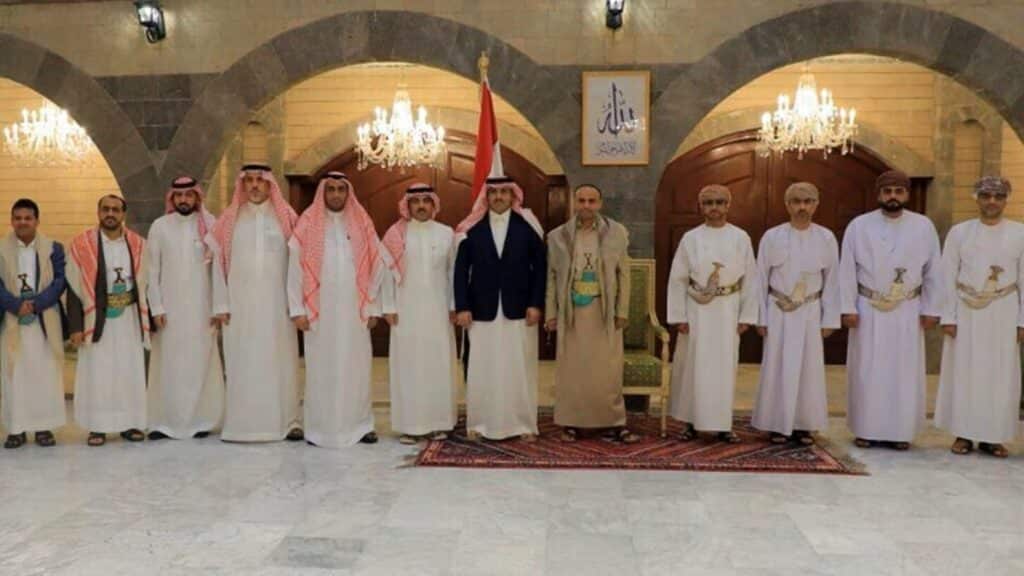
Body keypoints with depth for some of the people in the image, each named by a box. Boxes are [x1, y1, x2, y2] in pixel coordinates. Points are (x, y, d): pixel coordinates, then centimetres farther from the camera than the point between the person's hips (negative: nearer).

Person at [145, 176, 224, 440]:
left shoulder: (210, 224, 1)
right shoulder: (160, 226, 4)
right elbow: (152, 271, 4)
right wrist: (156, 307, -4)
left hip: (201, 307, 0)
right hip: (169, 306, 1)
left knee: (200, 362, 2)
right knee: (168, 364, 2)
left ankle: (200, 420, 9)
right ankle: (164, 422, 8)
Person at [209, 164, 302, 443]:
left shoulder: (286, 218, 5)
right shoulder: (229, 219, 7)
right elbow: (219, 263, 5)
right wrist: (221, 305, -2)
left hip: (276, 303, 0)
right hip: (240, 304, 1)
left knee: (279, 361, 1)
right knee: (242, 363, 2)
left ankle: (286, 421, 7)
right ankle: (242, 424, 8)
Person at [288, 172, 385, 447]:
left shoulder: (362, 225, 7)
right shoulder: (308, 225, 2)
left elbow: (375, 269, 6)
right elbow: (295, 269, -1)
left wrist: (373, 308, 2)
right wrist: (298, 309, -6)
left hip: (354, 310, 1)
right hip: (319, 311, -1)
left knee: (356, 368, 4)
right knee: (321, 369, 2)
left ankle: (360, 424, 13)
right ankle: (320, 428, 10)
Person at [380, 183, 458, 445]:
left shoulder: (447, 234, 4)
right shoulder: (396, 234, -1)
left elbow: (453, 272, 7)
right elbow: (388, 272, 0)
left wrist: (454, 305, 3)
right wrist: (389, 307, -4)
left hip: (438, 310, 2)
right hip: (406, 310, -1)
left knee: (439, 364, 4)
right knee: (408, 366, 0)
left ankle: (439, 422, 12)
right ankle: (410, 424, 5)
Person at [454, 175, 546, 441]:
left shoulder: (527, 226, 3)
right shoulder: (472, 228, 4)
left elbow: (540, 267, 2)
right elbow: (461, 269, 2)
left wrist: (536, 304, -6)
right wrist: (462, 307, -5)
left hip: (518, 309, 0)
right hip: (482, 310, 1)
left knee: (520, 369, 3)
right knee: (481, 369, 4)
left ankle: (523, 425, 12)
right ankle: (480, 423, 14)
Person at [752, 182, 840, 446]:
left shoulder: (826, 238, -1)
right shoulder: (772, 237, -4)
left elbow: (831, 280, 3)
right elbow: (761, 279, 0)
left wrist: (829, 319, 1)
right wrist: (761, 318, -2)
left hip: (810, 313, 1)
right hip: (779, 312, -1)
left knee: (808, 368, 6)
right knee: (778, 368, 2)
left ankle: (803, 425, 16)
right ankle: (778, 425, 12)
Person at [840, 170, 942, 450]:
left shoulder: (924, 226, 1)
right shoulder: (859, 225, -3)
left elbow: (933, 271, 4)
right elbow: (847, 270, -2)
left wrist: (931, 310, 1)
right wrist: (849, 308, -7)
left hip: (907, 311, 1)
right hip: (868, 310, -1)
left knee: (904, 372, 5)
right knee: (868, 372, 3)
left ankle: (900, 431, 15)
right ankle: (867, 429, 12)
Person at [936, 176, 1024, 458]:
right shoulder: (959, 232, 1)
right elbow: (948, 278, 0)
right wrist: (948, 317, -5)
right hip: (966, 313, 0)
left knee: (1000, 375, 4)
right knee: (964, 373, 4)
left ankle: (992, 436, 14)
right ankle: (963, 434, 12)